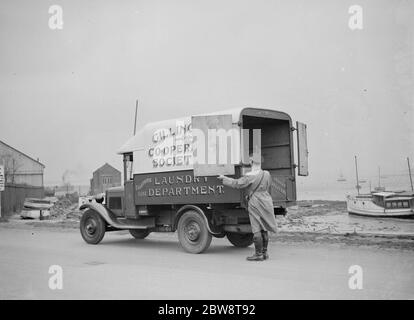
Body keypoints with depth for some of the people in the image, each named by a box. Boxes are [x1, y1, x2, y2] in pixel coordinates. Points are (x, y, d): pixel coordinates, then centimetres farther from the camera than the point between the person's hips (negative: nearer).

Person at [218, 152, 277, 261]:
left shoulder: (250, 176, -14)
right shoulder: (267, 174, 7)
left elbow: (237, 184, -11)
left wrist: (224, 178, 0)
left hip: (255, 204, -7)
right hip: (266, 202, 7)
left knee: (256, 230, -3)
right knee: (264, 229, 12)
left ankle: (258, 254, 0)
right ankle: (264, 252, 17)